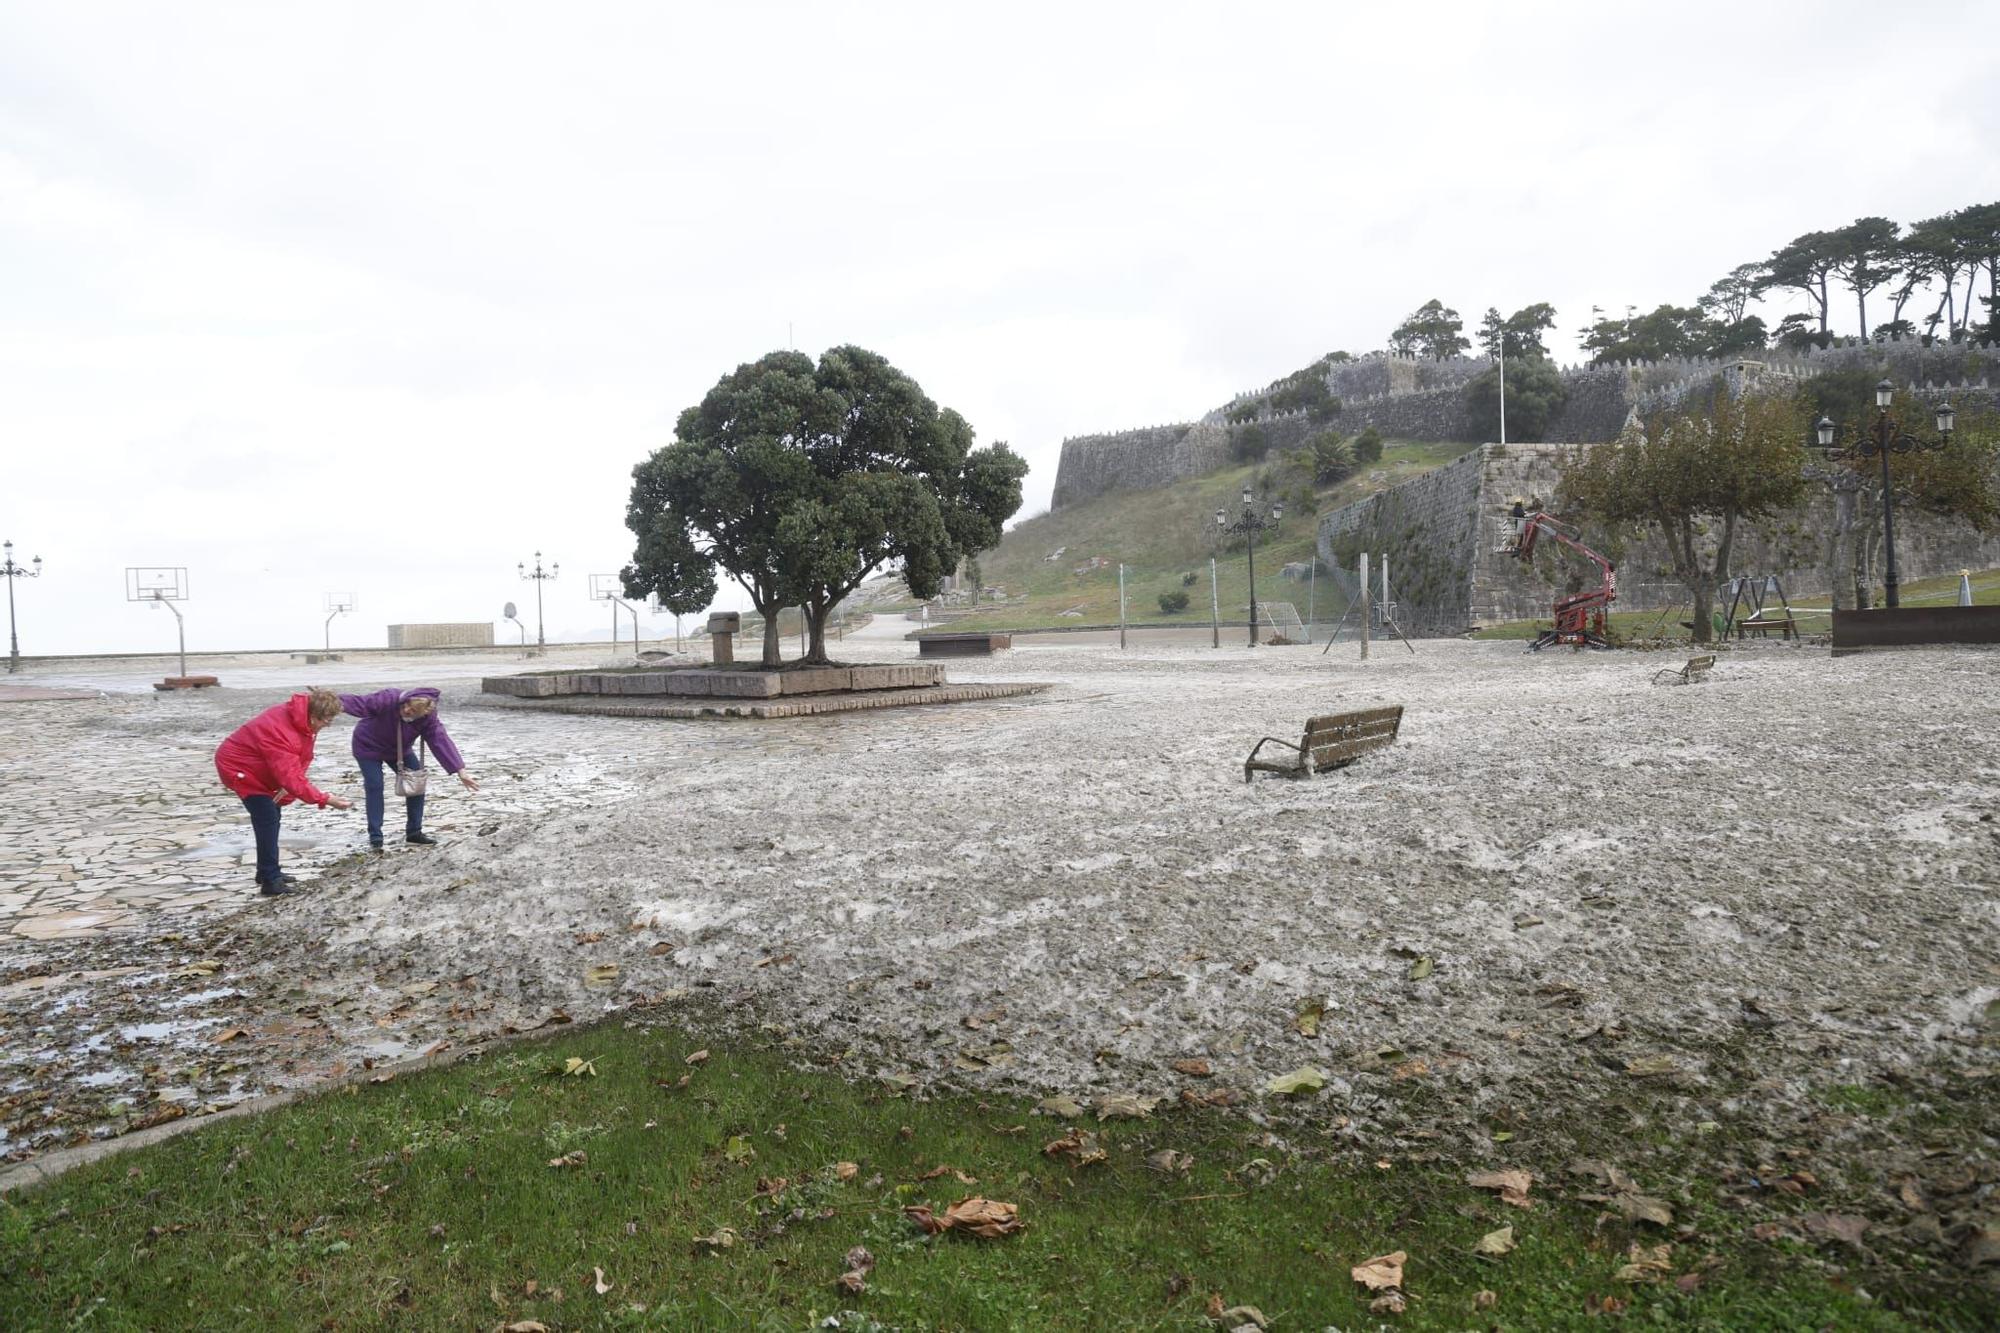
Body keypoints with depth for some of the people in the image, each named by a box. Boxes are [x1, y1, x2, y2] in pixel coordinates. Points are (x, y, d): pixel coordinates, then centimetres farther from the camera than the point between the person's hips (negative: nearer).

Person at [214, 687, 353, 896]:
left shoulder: (302, 720, -10)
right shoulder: (281, 732, -39)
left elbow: (301, 760, -2)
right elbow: (291, 778, -39)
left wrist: (287, 788, -16)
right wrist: (325, 800, -39)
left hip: (256, 768, 10)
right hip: (238, 768, -10)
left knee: (272, 817, 14)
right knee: (267, 819, -14)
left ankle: (268, 873, 26)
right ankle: (271, 882, -12)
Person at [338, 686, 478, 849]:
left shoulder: (428, 718, -26)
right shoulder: (388, 699, -36)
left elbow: (441, 741, -30)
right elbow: (361, 703, -46)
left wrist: (461, 771, -37)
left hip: (400, 750, 4)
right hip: (368, 747, -4)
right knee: (375, 787, -11)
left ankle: (414, 832, 10)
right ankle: (375, 837, 0)